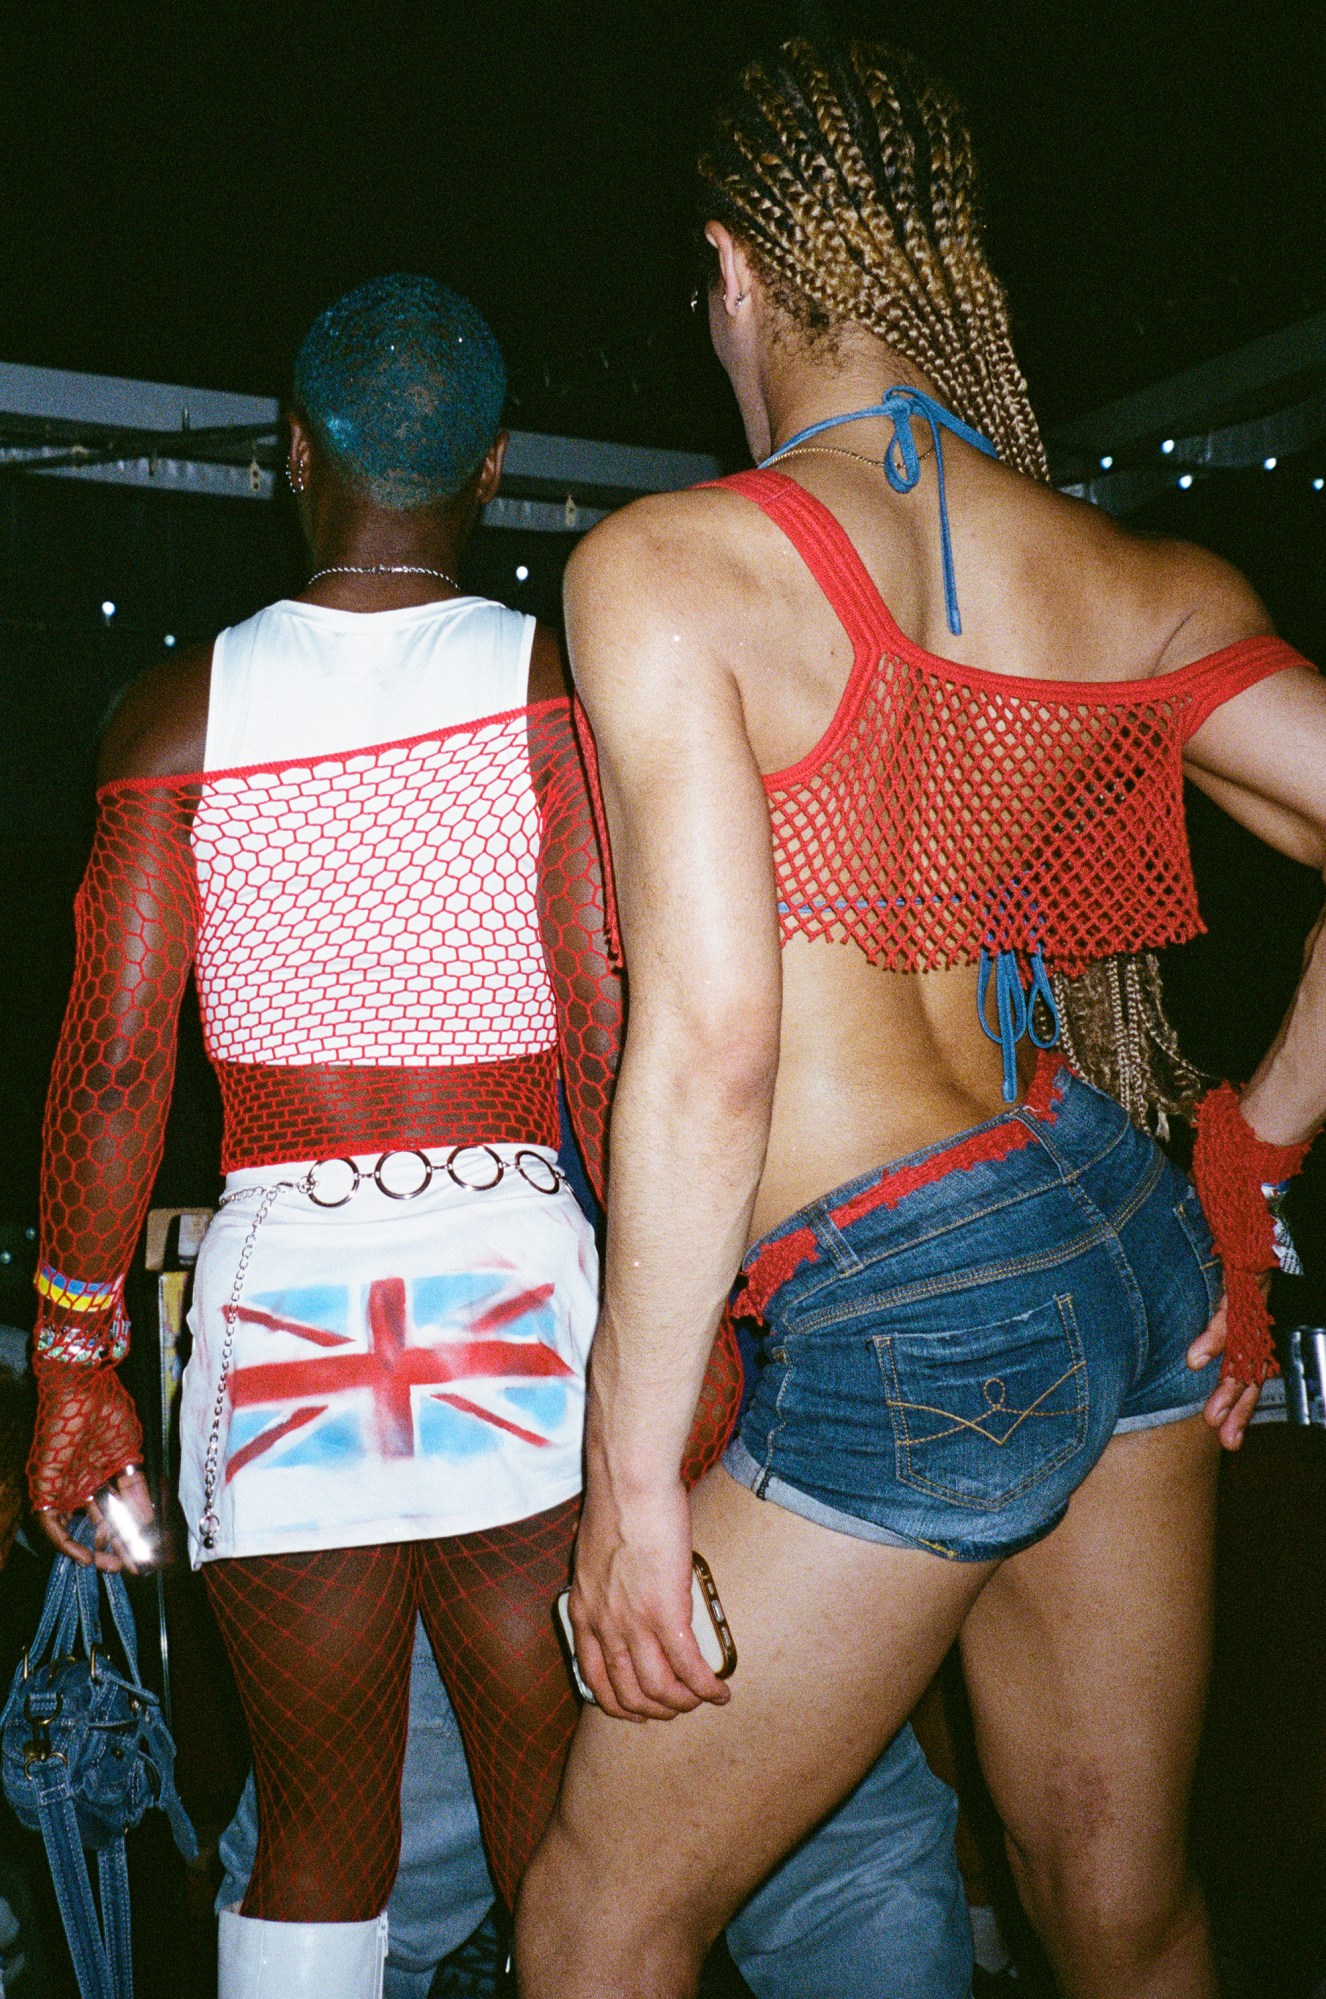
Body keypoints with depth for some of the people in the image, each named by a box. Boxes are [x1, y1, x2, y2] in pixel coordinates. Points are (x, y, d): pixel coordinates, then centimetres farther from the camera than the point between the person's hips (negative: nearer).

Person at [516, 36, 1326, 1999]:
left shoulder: (665, 565, -13)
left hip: (907, 1332, -6)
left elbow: (708, 1042, -20)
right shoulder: (1144, 585, 4)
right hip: (1132, 1247, 7)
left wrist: (628, 1477, -13)